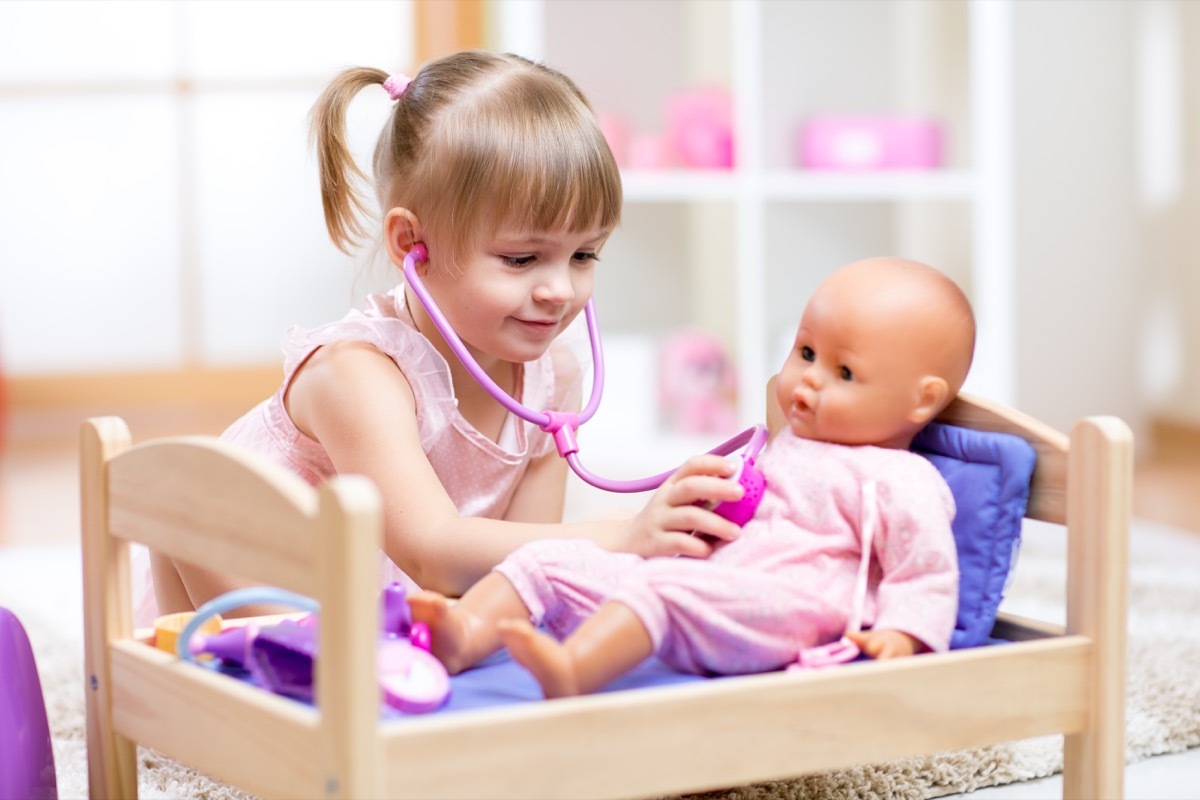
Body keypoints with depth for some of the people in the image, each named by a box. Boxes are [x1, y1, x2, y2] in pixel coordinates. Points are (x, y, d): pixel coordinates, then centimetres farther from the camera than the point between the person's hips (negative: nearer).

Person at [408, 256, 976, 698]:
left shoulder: (900, 482, 3)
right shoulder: (784, 446, 31)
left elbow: (928, 568, -5)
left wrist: (901, 635, -20)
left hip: (775, 610, -9)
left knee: (662, 583, -38)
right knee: (551, 560, -3)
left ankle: (570, 672, -59)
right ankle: (464, 636, -25)